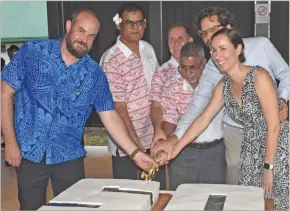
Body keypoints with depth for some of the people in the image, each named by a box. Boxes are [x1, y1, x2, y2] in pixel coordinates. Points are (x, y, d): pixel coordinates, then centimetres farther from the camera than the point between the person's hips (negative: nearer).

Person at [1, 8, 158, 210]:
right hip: (29, 153, -1)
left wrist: (135, 152, -9)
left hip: (69, 157, 1)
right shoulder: (32, 52, -7)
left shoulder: (94, 74, -3)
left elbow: (110, 117, -1)